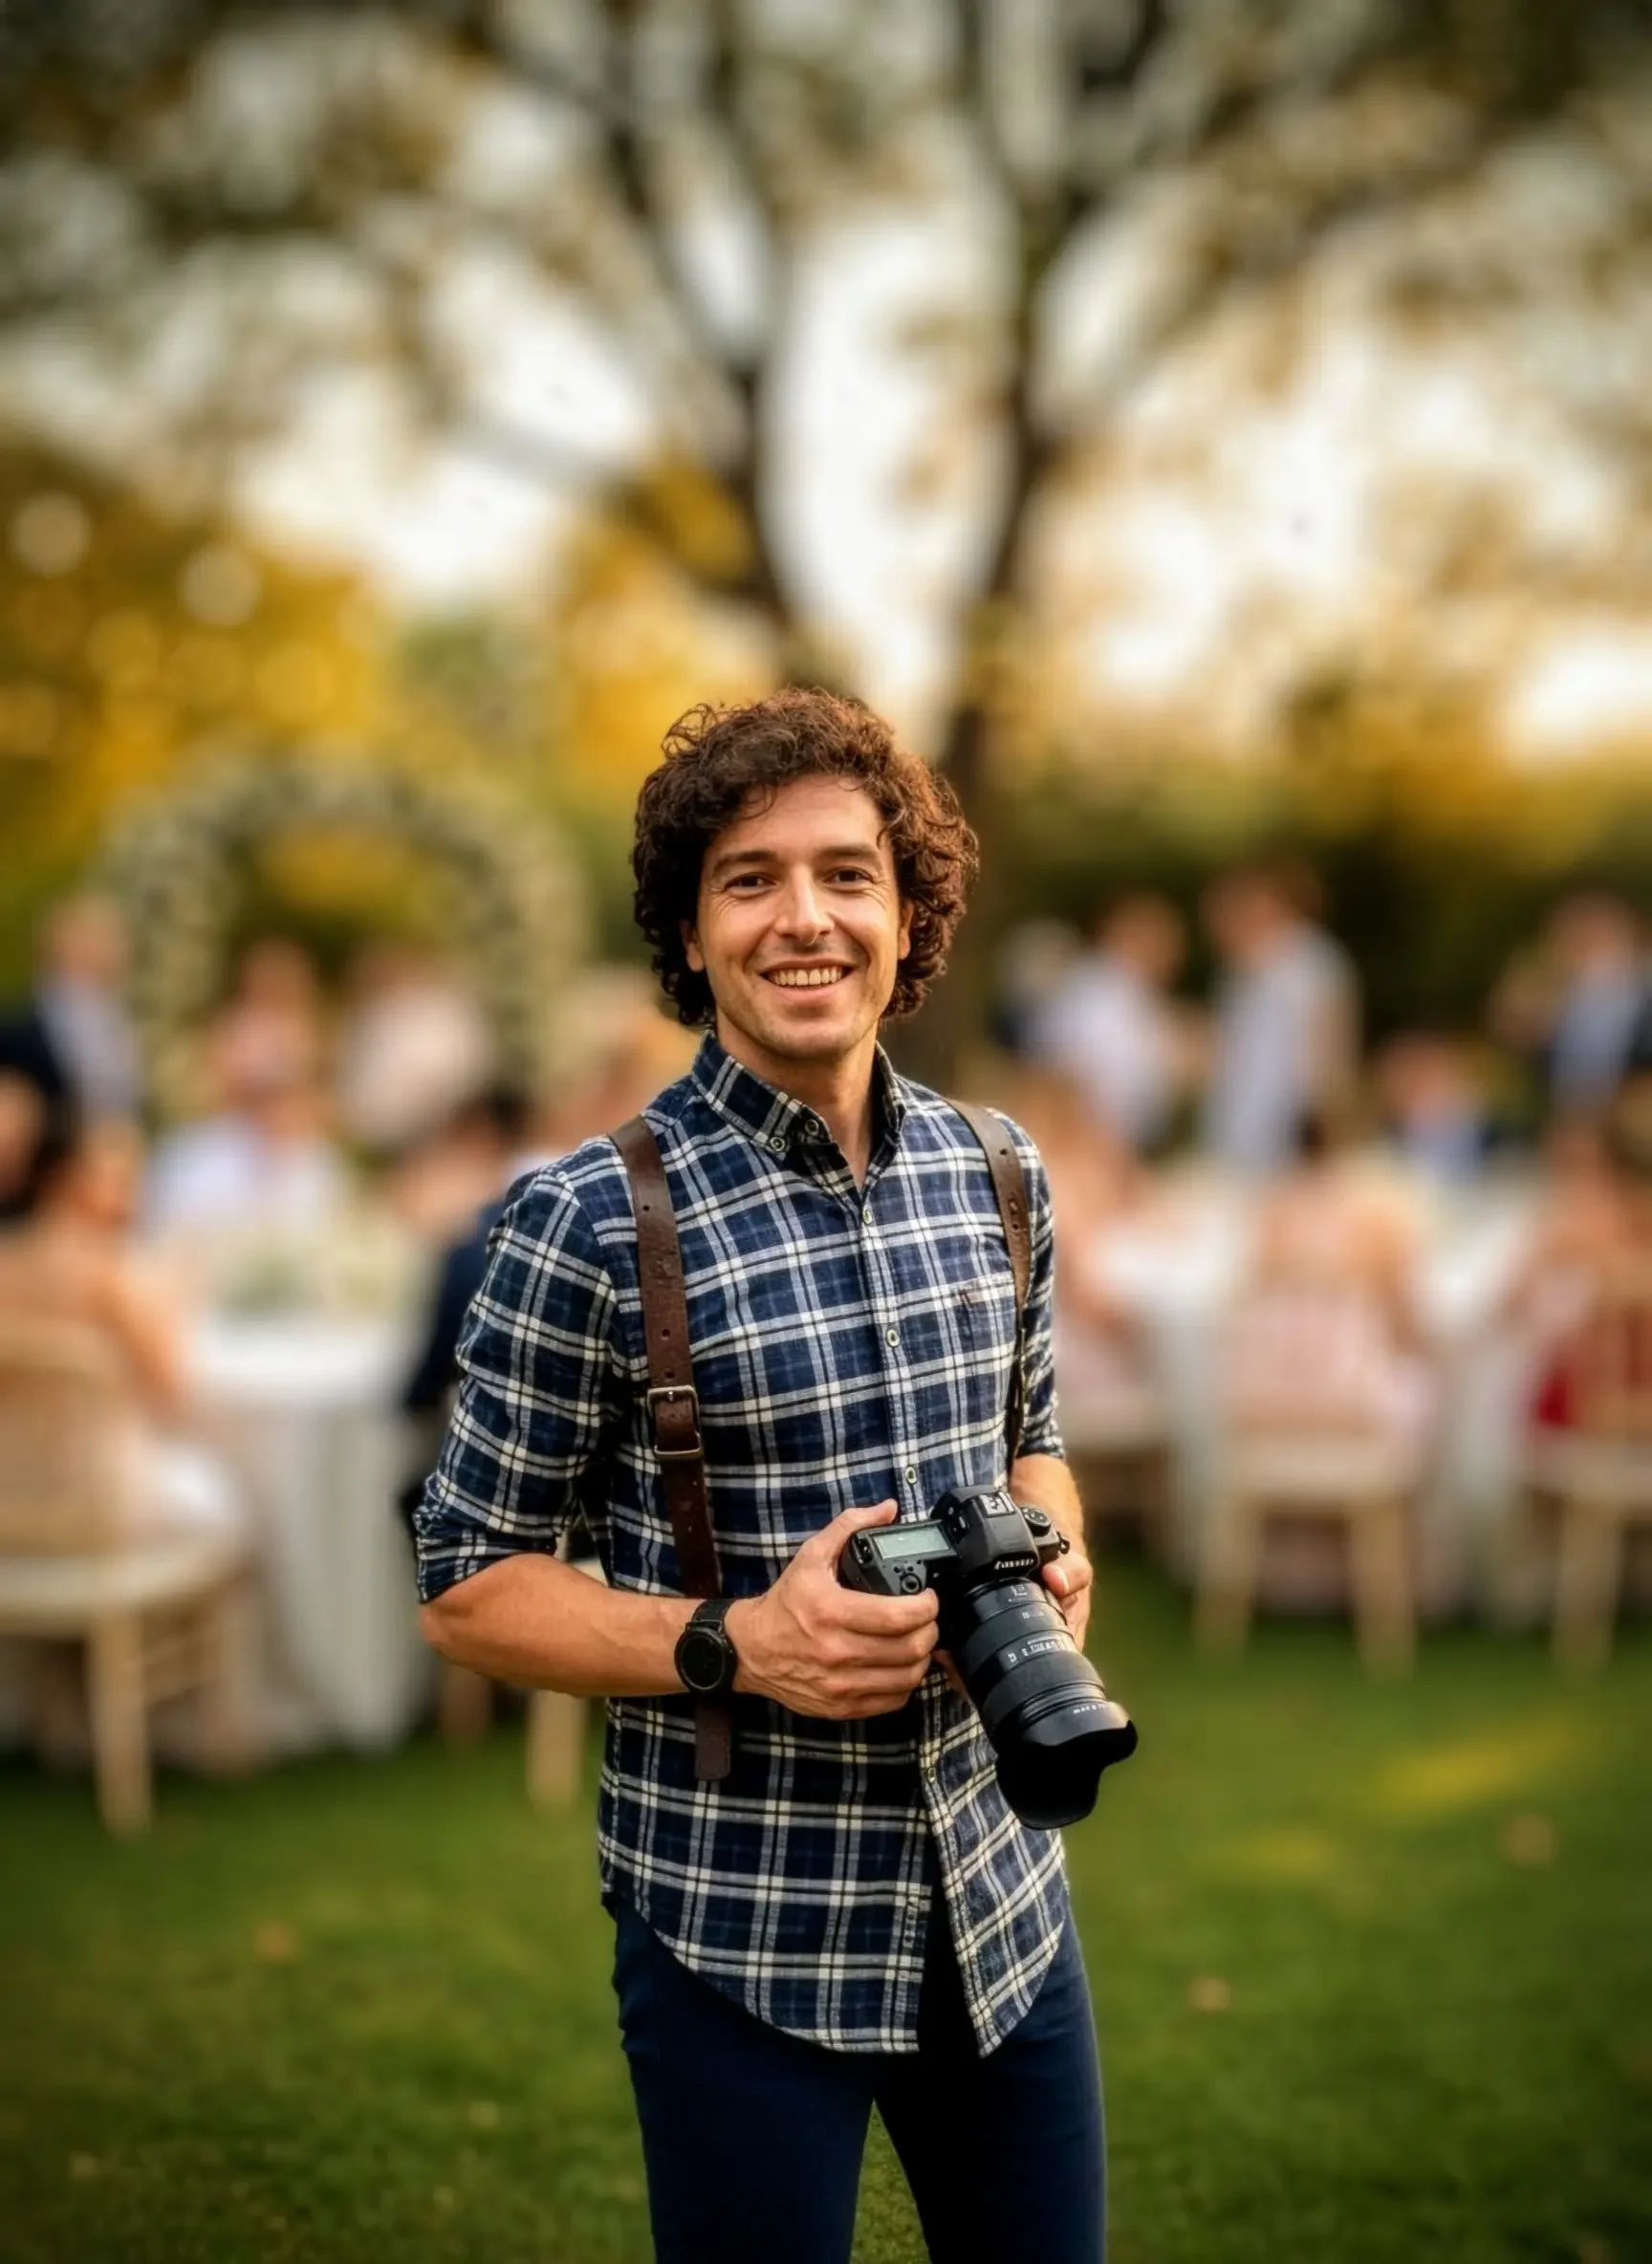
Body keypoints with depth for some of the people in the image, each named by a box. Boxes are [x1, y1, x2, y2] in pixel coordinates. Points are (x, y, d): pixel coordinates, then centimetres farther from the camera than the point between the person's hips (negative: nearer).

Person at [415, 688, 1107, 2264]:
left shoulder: (997, 1177, 2)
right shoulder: (591, 1222, -13)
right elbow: (467, 1587, -7)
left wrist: (1050, 1555, -5)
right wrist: (741, 1643, -21)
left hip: (1001, 1900, 5)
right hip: (741, 1939, -5)